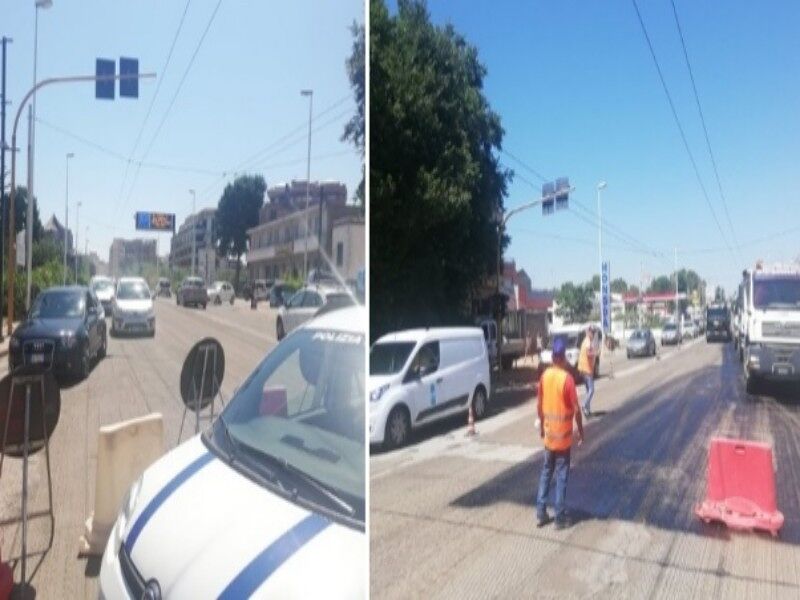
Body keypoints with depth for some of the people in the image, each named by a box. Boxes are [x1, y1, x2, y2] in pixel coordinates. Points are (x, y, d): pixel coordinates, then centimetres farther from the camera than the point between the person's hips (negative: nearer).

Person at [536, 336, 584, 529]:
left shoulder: (544, 375, 0)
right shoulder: (567, 378, -18)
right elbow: (576, 409, -15)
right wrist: (581, 431, -3)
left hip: (549, 434, 5)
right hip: (563, 436, -5)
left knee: (546, 472, 15)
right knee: (561, 476, 4)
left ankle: (540, 514, 18)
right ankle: (560, 518, 11)